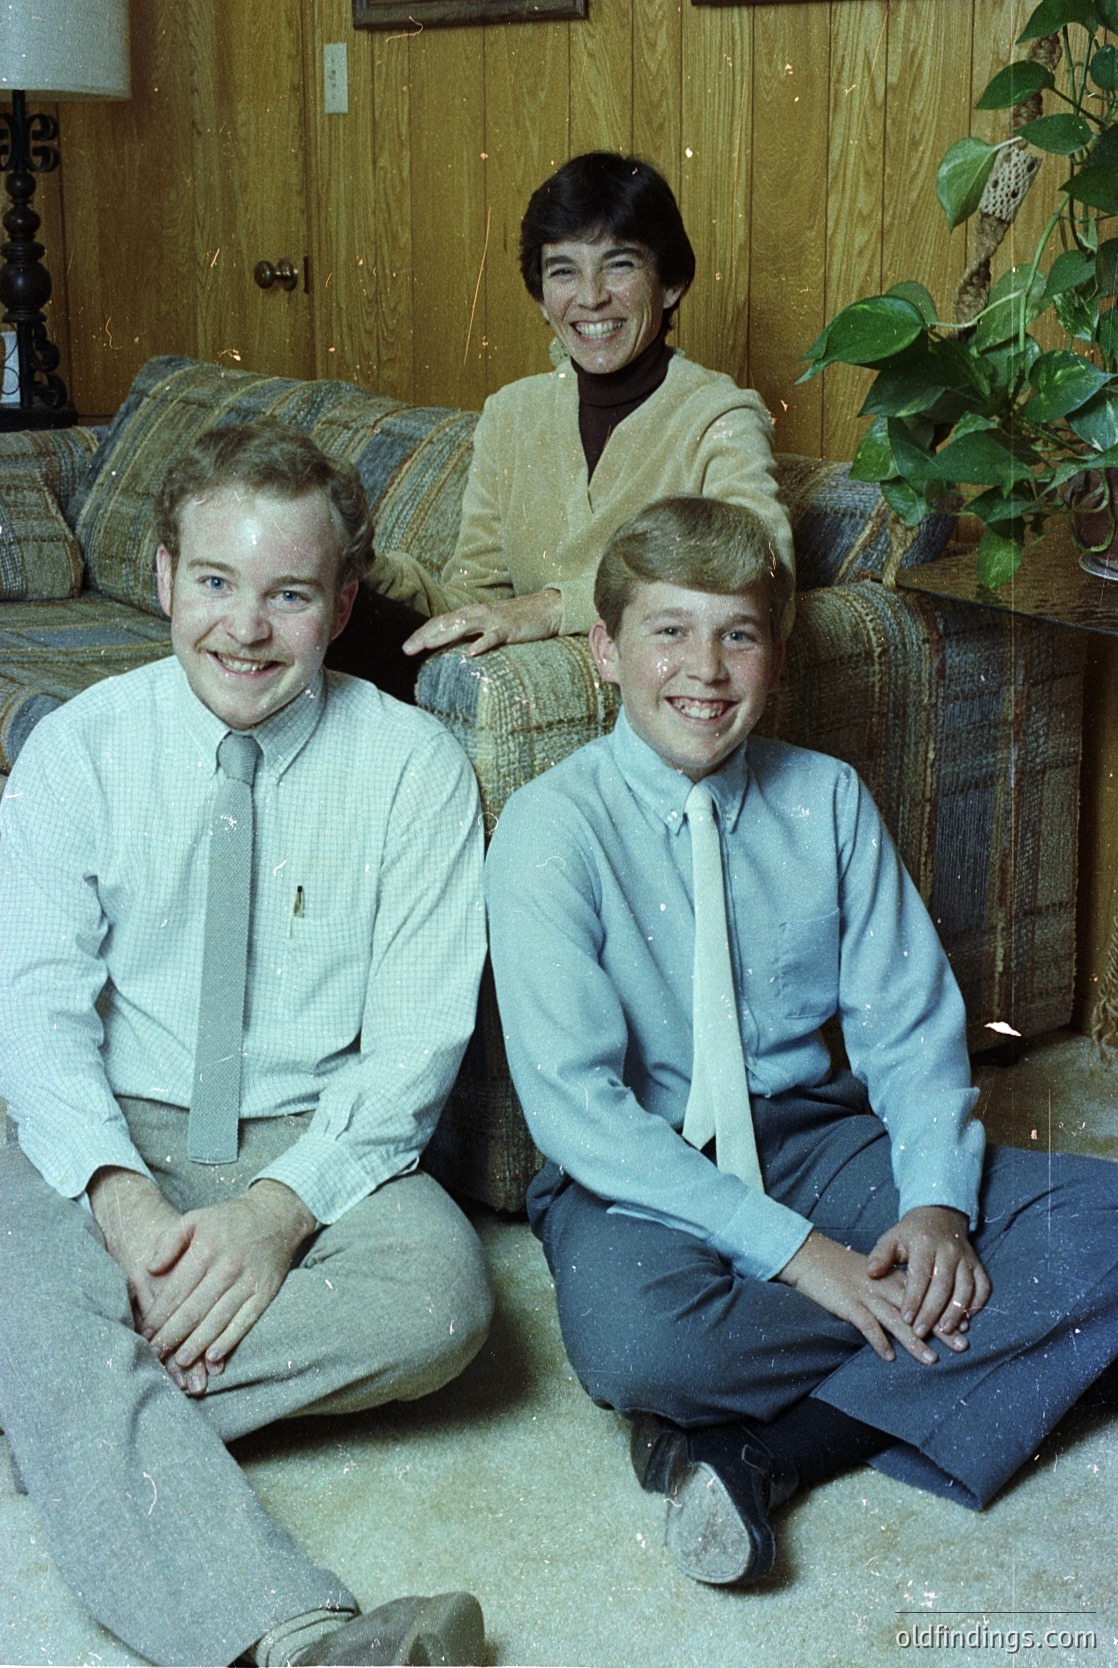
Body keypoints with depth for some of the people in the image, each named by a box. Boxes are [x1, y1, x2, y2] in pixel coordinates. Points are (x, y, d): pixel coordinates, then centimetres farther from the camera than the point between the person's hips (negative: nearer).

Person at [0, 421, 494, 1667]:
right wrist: (119, 1197, -25)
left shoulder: (413, 768, -3)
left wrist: (280, 1209, -23)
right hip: (108, 1137, 1)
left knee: (438, 1293, -31)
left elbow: (416, 1039, -7)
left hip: (318, 1143, 0)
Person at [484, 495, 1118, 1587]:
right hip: (636, 1172, -4)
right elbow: (574, 1106, -17)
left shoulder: (828, 802, 3)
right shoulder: (552, 828, -10)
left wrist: (938, 1201, -17)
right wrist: (793, 1251, -23)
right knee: (639, 1344, -39)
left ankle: (759, 1444, -19)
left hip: (817, 1138, 5)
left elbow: (910, 1024, 3)